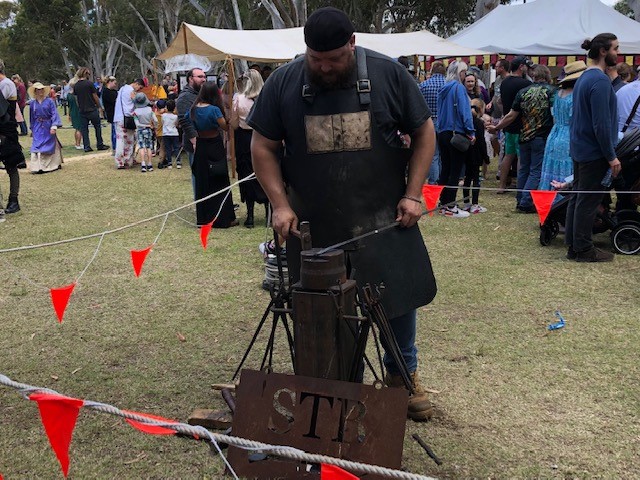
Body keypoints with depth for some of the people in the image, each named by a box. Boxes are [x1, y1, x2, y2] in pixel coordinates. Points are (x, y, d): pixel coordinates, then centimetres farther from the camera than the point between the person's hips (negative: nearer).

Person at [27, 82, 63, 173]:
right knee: (37, 147, -5)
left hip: (48, 127, -2)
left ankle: (56, 164, 21)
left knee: (51, 145, 7)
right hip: (38, 128, 2)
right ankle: (38, 167, -5)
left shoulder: (50, 101, -4)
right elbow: (31, 118, 13)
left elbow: (54, 114, -8)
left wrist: (54, 126, -18)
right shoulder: (33, 103, 5)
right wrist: (32, 129, 13)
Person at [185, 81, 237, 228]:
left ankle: (204, 218, 17)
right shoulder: (214, 110, -18)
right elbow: (226, 127, -15)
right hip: (215, 148, -5)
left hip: (201, 148, 5)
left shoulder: (193, 109, -1)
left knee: (202, 184, 12)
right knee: (219, 183, 3)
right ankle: (223, 219, 6)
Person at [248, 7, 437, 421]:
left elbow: (424, 132, 4)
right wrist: (281, 204, -8)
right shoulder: (283, 84, -2)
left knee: (401, 294, 6)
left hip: (383, 220, 0)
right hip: (314, 226, 1)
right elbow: (263, 147, 2)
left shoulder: (389, 75, -4)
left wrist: (413, 194, -4)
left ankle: (403, 374, 30)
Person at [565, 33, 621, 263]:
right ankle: (583, 249, 4)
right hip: (594, 151, -10)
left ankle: (573, 246, 19)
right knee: (588, 201, -3)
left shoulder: (584, 77, 13)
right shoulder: (600, 81, -18)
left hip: (580, 149, 10)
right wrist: (611, 156, -17)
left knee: (578, 197, 13)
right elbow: (601, 124, -22)